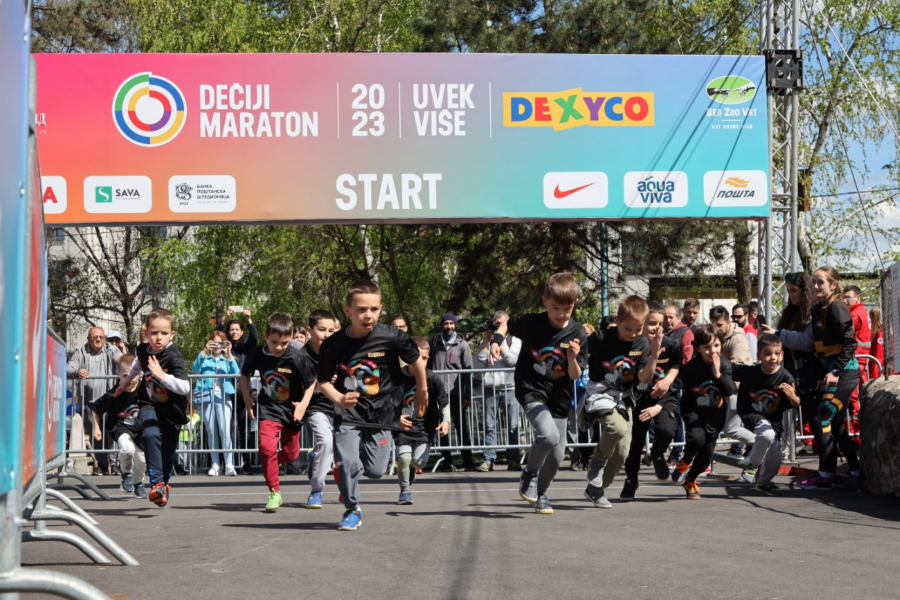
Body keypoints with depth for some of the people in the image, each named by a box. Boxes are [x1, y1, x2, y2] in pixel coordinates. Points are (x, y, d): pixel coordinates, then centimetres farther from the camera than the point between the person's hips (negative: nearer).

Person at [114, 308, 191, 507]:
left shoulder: (174, 357, -26)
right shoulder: (142, 350, -10)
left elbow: (185, 388, -37)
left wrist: (162, 375, -48)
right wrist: (124, 384, 34)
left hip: (172, 409, -2)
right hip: (150, 404, 2)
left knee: (168, 451, 10)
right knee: (151, 435, -28)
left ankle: (164, 483, 40)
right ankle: (157, 483, -26)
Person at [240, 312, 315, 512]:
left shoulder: (296, 358, -20)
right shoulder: (258, 355, -13)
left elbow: (310, 384, -8)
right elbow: (245, 374, 9)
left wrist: (303, 404, -20)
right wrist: (247, 399, 4)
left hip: (291, 411, 0)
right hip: (269, 409, 0)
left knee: (291, 454, 11)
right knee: (267, 447, -20)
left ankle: (271, 461, 47)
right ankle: (274, 492, -7)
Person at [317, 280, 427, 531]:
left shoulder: (391, 337, -15)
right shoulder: (333, 345, -12)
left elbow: (415, 361, 3)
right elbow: (323, 381, -1)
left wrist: (422, 391, 16)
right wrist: (339, 398, -20)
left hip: (381, 413, 0)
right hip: (349, 413, 0)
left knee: (375, 471, 2)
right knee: (347, 463, -15)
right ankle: (352, 510, 10)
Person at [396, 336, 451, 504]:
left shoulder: (433, 379, -7)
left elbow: (444, 402, 0)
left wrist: (446, 420, -14)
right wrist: (396, 417, -16)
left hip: (424, 427, 1)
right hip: (403, 427, -1)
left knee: (419, 461, -7)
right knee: (404, 458, -15)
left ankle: (411, 471, 32)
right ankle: (405, 491, 10)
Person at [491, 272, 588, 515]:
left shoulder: (577, 333, -8)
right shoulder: (532, 323, -11)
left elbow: (575, 376, -7)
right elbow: (507, 324, 10)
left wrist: (572, 358, -27)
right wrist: (496, 341, -8)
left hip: (559, 398, 3)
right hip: (532, 392, -3)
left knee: (557, 454, 7)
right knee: (549, 435, -28)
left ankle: (540, 492, 34)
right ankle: (529, 473, 1)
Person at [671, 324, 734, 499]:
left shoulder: (724, 365, -9)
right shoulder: (691, 367, -18)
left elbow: (730, 390, -18)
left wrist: (718, 374, -30)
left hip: (715, 414, 4)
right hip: (694, 411, -4)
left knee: (706, 455, 11)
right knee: (697, 438, -33)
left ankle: (690, 480, 39)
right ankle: (684, 462, 0)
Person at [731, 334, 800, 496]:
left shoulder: (786, 378, -18)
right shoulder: (749, 372, -19)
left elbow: (796, 404, -17)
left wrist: (792, 396, -36)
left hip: (774, 420, 3)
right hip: (752, 415, -3)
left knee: (774, 461, 10)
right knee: (767, 434, -35)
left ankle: (763, 482, 44)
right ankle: (752, 465, -9)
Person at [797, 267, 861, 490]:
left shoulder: (836, 308, -12)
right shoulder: (818, 310, 12)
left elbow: (849, 342, -18)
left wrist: (835, 371, -20)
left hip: (844, 373, -9)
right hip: (830, 373, 9)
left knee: (822, 421, -11)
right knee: (834, 425, 12)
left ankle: (825, 475, -6)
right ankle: (855, 471, 22)